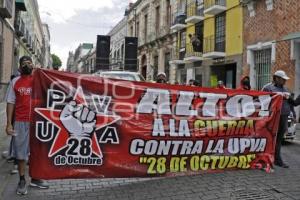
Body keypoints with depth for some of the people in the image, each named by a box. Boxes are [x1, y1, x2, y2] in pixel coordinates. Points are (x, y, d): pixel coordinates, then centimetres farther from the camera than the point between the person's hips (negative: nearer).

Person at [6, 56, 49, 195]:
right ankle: (22, 181, 20)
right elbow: (10, 103, 3)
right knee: (20, 152, 7)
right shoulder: (15, 82, 5)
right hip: (20, 122, 0)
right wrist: (9, 124, -2)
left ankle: (35, 179, 24)